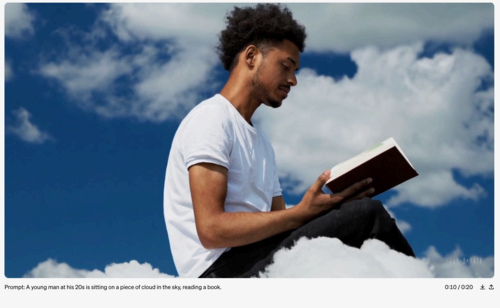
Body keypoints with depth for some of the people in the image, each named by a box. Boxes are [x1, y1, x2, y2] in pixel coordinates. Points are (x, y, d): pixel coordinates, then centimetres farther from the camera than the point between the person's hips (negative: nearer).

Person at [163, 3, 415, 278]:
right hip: (222, 268, -9)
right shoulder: (211, 119, -6)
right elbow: (212, 229, -17)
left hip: (256, 259, 9)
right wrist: (302, 214, -19)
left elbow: (280, 223, 14)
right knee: (365, 213, -16)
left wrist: (334, 206, -3)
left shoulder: (262, 143, 23)